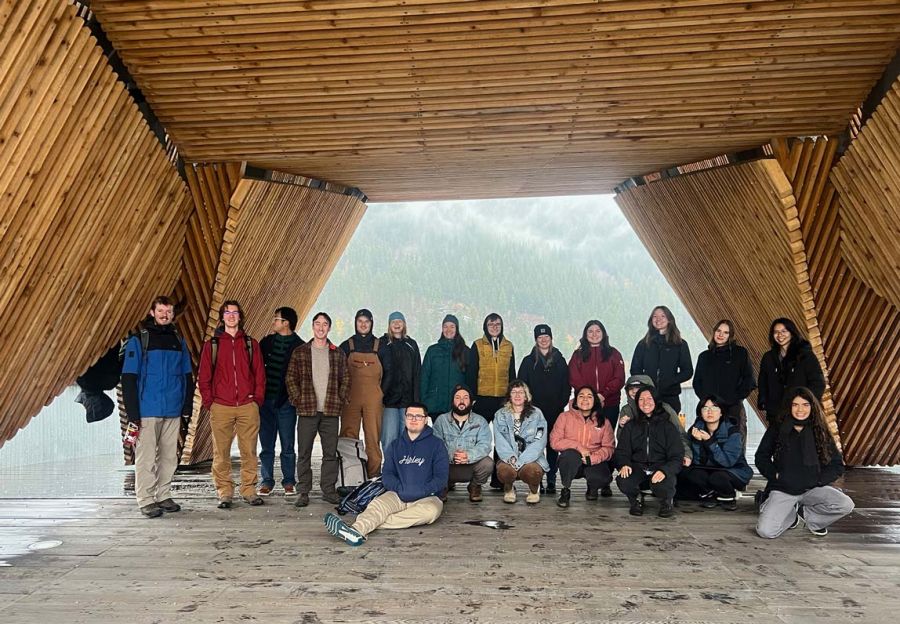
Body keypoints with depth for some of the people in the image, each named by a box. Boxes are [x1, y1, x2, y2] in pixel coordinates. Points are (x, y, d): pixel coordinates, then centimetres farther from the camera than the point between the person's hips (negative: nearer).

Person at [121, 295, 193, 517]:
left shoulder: (178, 341, 11)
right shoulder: (138, 340, -1)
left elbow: (187, 377, 14)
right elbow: (129, 378, -6)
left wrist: (187, 406, 7)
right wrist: (133, 412, -12)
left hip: (173, 411, 4)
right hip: (147, 411, -4)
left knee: (169, 456, 11)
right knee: (146, 457, -1)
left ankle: (164, 496, 22)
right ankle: (146, 500, 7)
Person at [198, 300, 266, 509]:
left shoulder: (251, 343, 12)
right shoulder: (211, 344, 9)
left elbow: (260, 374, 11)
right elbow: (204, 377, 7)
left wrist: (258, 398, 1)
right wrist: (208, 402, -1)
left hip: (248, 407, 1)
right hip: (221, 407, -1)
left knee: (249, 451, 2)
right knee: (221, 453, 1)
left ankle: (249, 489, 12)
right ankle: (224, 492, 10)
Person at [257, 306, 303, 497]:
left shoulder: (299, 346, -3)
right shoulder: (267, 342, 9)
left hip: (286, 402, -3)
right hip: (266, 401, 3)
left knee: (288, 446, 4)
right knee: (266, 445, 8)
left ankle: (289, 482, 15)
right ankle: (267, 481, 18)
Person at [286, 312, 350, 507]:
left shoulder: (338, 354, 10)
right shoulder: (300, 352, 5)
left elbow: (345, 379, 12)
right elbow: (290, 378, 4)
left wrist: (341, 401, 2)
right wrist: (298, 400, -5)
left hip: (331, 411, 2)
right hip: (307, 410, -1)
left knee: (330, 453, 5)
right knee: (304, 453, 2)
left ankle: (328, 490, 15)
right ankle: (303, 492, 10)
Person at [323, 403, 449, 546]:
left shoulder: (436, 445, 6)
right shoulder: (395, 445, 18)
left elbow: (441, 478, -1)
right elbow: (387, 474, 9)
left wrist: (422, 491, -17)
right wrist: (400, 488, -11)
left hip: (426, 497, -3)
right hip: (398, 496, 3)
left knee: (432, 510, -37)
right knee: (378, 504, -28)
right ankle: (356, 530, -59)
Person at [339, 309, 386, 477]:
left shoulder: (380, 346, 9)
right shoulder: (346, 346, 9)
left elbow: (386, 373, 11)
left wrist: (384, 395, 3)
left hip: (374, 398, 0)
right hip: (350, 398, 0)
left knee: (373, 436, -1)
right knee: (349, 436, -1)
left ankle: (374, 474, 4)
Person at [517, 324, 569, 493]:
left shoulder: (559, 360, 11)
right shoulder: (528, 361, 7)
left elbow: (566, 385, 9)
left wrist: (561, 404, -3)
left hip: (555, 411, 1)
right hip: (534, 411, -1)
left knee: (553, 445, 2)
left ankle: (551, 481, 8)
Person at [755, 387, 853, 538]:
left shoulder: (820, 433, 4)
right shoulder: (776, 430, 1)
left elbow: (838, 465, 6)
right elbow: (761, 457, 8)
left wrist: (818, 480, -7)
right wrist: (775, 475, -7)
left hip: (812, 489, 2)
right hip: (782, 490, -2)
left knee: (846, 505, -26)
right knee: (765, 531, -22)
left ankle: (804, 513, 2)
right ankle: (792, 516, 12)